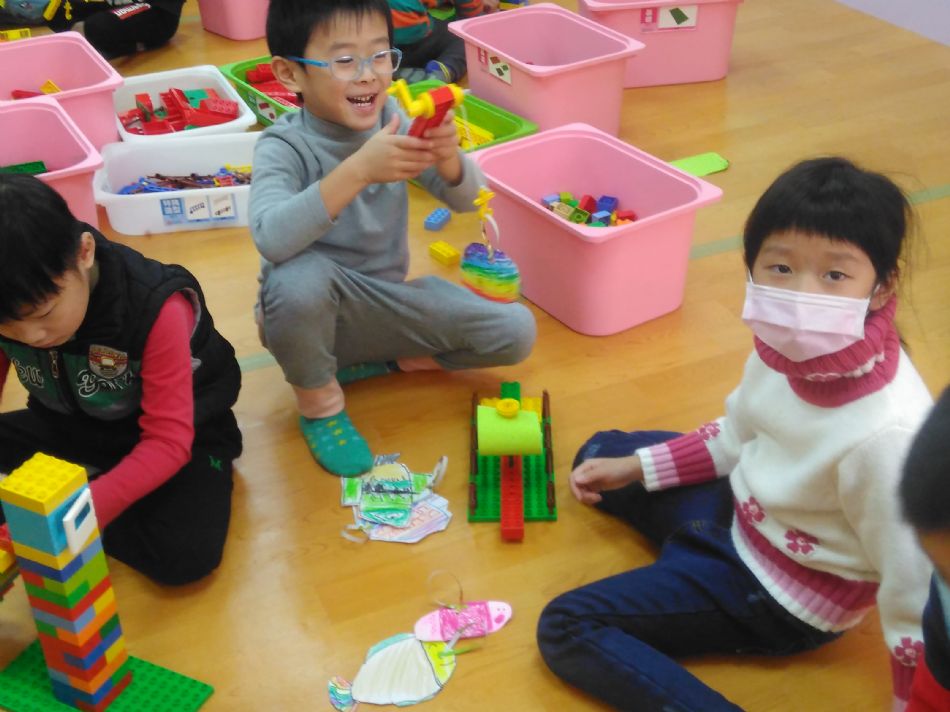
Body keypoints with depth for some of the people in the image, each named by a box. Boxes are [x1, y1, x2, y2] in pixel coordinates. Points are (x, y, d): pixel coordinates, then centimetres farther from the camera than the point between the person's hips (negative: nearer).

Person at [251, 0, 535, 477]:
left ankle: (376, 360, 8)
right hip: (313, 313, -4)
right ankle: (318, 398, -8)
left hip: (384, 302, 4)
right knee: (300, 275, -40)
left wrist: (447, 157, -32)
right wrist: (358, 170, -47)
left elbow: (464, 199, -9)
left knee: (516, 331, -9)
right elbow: (271, 238, -40)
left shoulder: (391, 120, -9)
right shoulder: (284, 147, -22)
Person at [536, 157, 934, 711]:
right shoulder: (796, 345, -16)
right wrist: (635, 468, 7)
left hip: (783, 595, -8)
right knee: (600, 455, 25)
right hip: (741, 510, 8)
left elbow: (917, 596, -28)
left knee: (566, 630, -14)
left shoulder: (885, 434, -39)